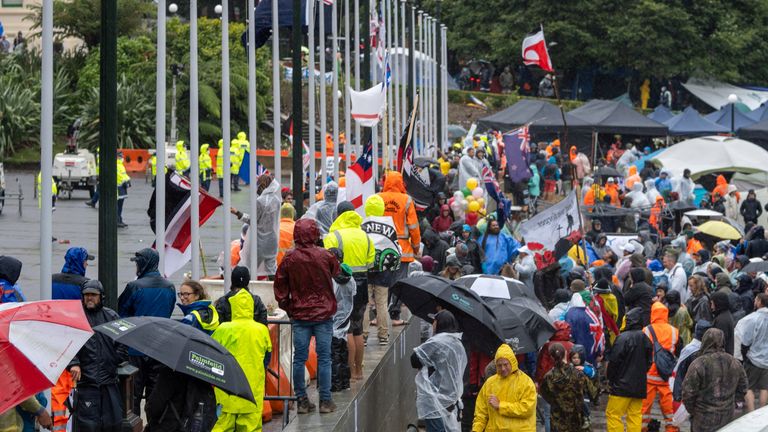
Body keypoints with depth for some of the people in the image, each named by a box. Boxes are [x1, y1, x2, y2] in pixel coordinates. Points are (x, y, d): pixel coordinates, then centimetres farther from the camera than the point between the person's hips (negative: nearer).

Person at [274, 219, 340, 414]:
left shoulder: (289, 259, -5)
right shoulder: (324, 256, -8)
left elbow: (280, 286, 0)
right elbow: (337, 272, 9)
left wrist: (287, 307, 11)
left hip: (299, 315, 1)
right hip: (323, 314, -1)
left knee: (299, 358, 7)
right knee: (324, 357, 4)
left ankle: (301, 401, 8)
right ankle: (325, 401, 4)